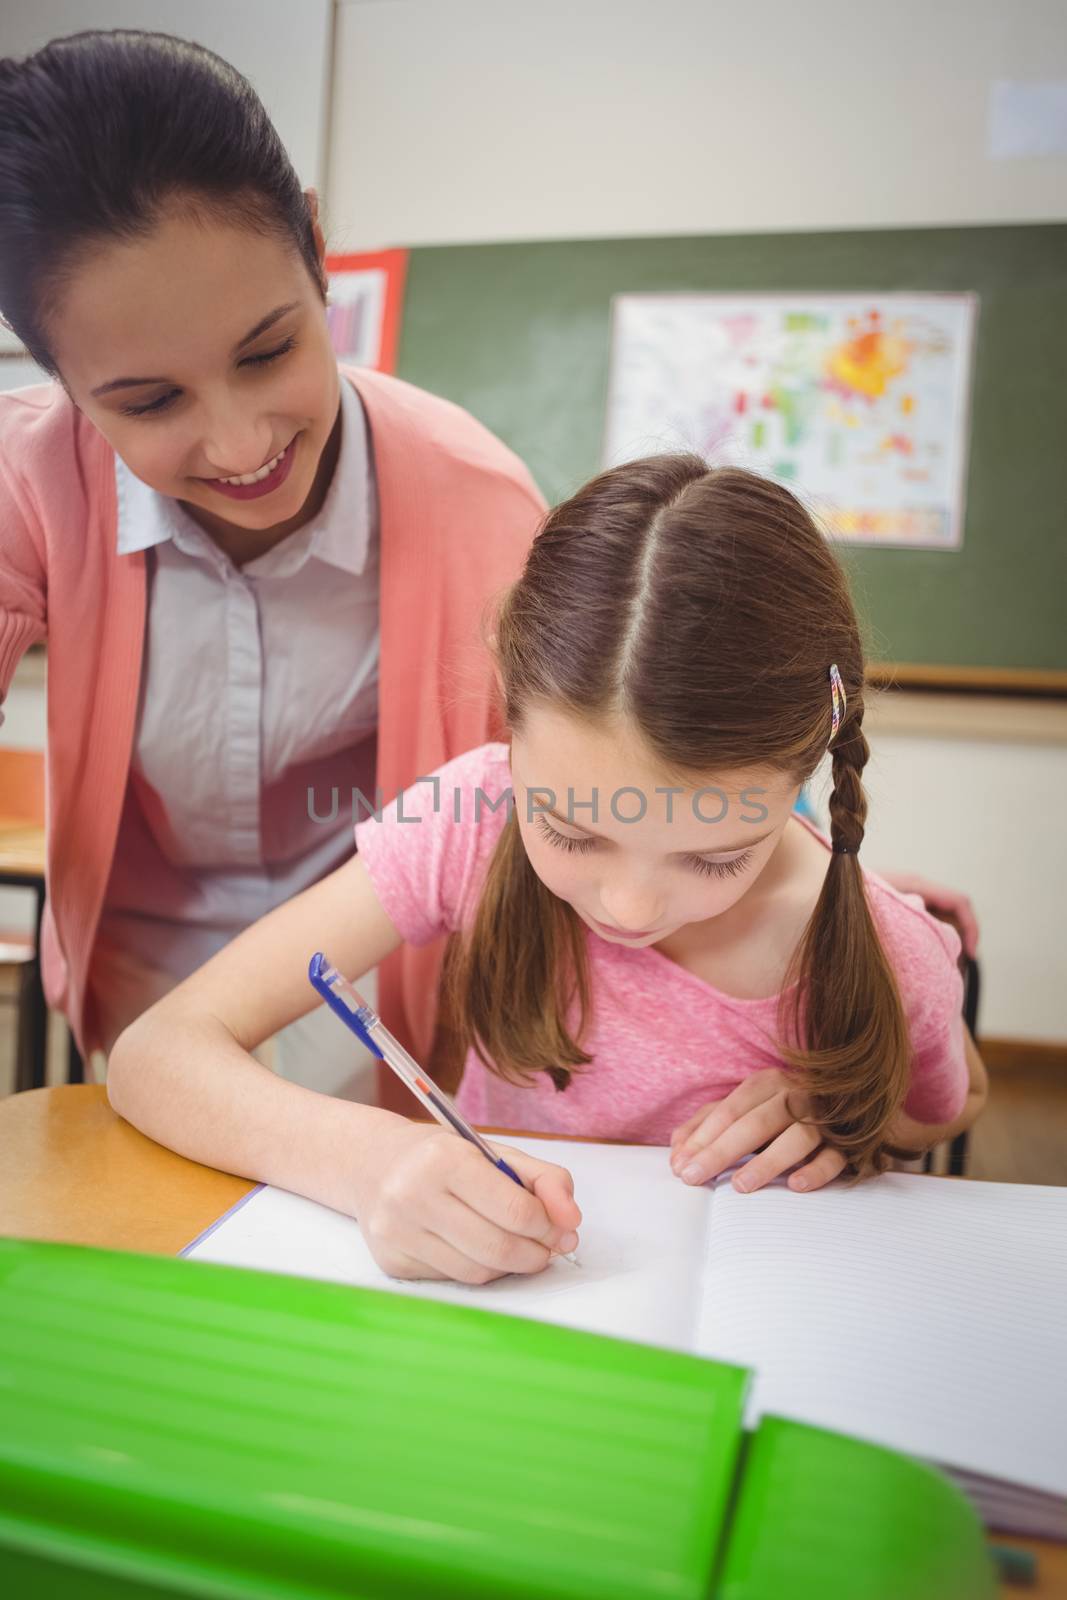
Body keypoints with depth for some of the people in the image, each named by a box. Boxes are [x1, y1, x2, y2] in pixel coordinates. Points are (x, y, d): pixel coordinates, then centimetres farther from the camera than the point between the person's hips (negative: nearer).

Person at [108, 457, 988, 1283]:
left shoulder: (884, 962, -19)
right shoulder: (479, 817, -21)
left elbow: (956, 1104, 5)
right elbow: (157, 1049, -21)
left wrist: (831, 1117, -15)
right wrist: (360, 1156, -38)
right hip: (479, 1275, 0)